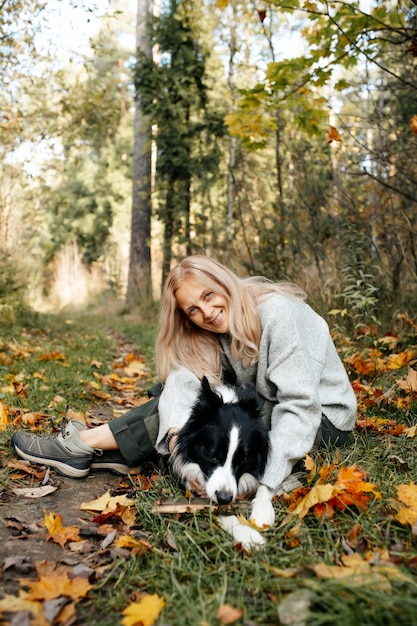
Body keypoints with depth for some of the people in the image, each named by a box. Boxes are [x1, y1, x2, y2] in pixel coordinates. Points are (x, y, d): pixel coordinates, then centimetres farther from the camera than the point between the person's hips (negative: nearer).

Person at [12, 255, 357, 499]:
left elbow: (300, 405, -30)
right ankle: (124, 452, -12)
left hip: (322, 418, -7)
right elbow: (183, 380, -20)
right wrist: (176, 434, -39)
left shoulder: (277, 314, -25)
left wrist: (264, 480, -37)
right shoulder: (208, 334, -4)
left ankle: (86, 444, -14)